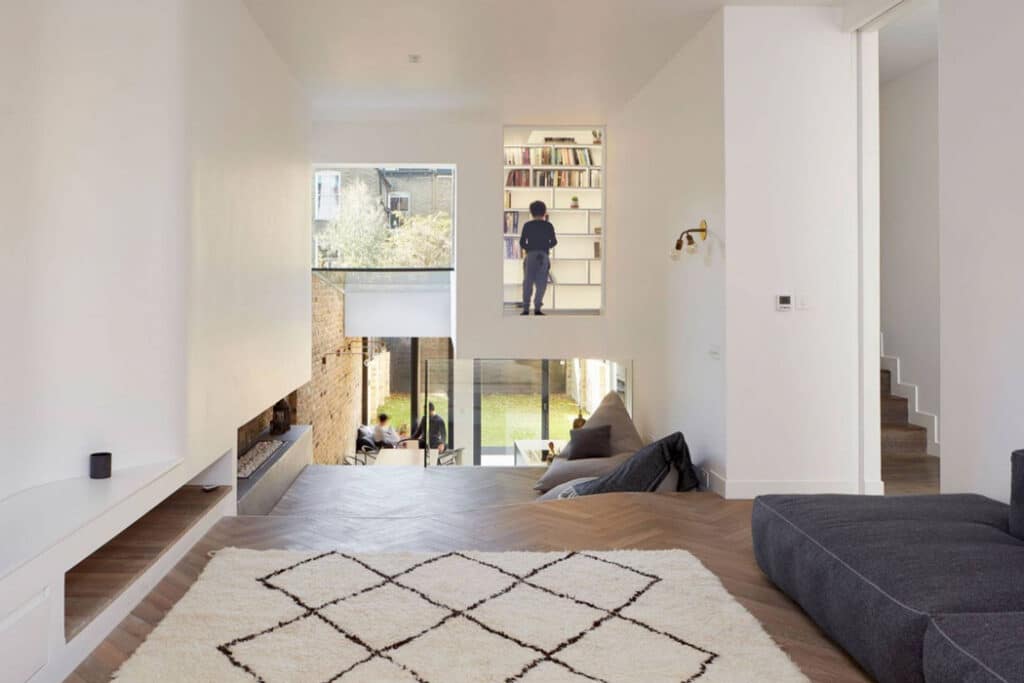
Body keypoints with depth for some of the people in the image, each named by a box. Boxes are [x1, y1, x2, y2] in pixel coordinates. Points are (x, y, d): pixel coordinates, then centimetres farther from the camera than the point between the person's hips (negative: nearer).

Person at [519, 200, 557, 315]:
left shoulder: (527, 225, 3)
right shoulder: (548, 225, 4)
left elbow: (522, 242, 0)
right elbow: (554, 242, 3)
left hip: (530, 255, 0)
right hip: (544, 255, 0)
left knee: (528, 282, 4)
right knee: (541, 283, 4)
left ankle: (526, 309, 1)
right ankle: (537, 308, -4)